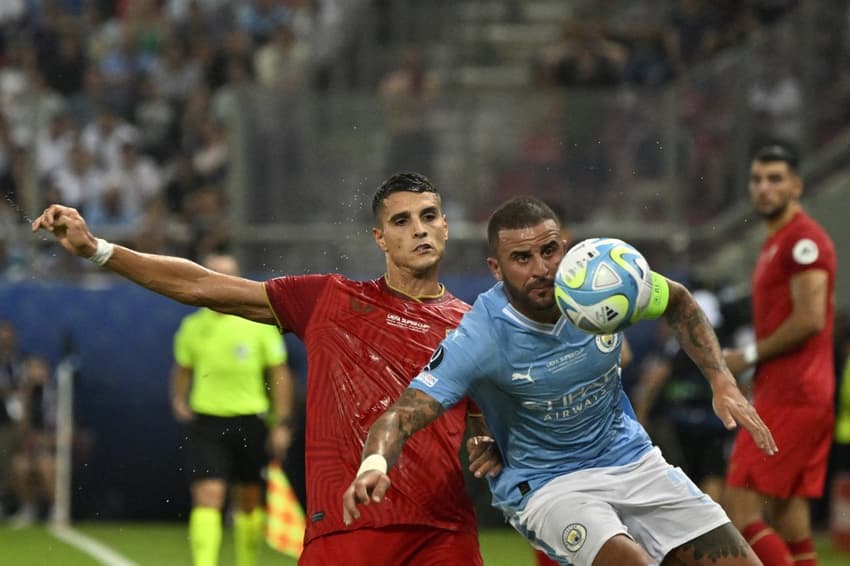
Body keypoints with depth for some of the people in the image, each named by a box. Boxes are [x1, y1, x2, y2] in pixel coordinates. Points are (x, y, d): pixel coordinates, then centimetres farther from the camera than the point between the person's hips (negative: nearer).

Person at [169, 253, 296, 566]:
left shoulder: (259, 323, -2)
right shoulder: (192, 326, 4)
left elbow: (279, 375, 2)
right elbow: (182, 370, 18)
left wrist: (282, 422, -3)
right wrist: (179, 400, 0)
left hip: (249, 422, 0)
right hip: (205, 422, 0)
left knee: (250, 502, 10)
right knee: (207, 498, -13)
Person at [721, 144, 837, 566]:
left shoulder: (803, 239, -10)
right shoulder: (775, 242, 21)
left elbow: (810, 319, -20)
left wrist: (749, 356, -11)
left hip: (790, 398, -10)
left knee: (740, 511, -12)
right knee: (787, 519, 7)